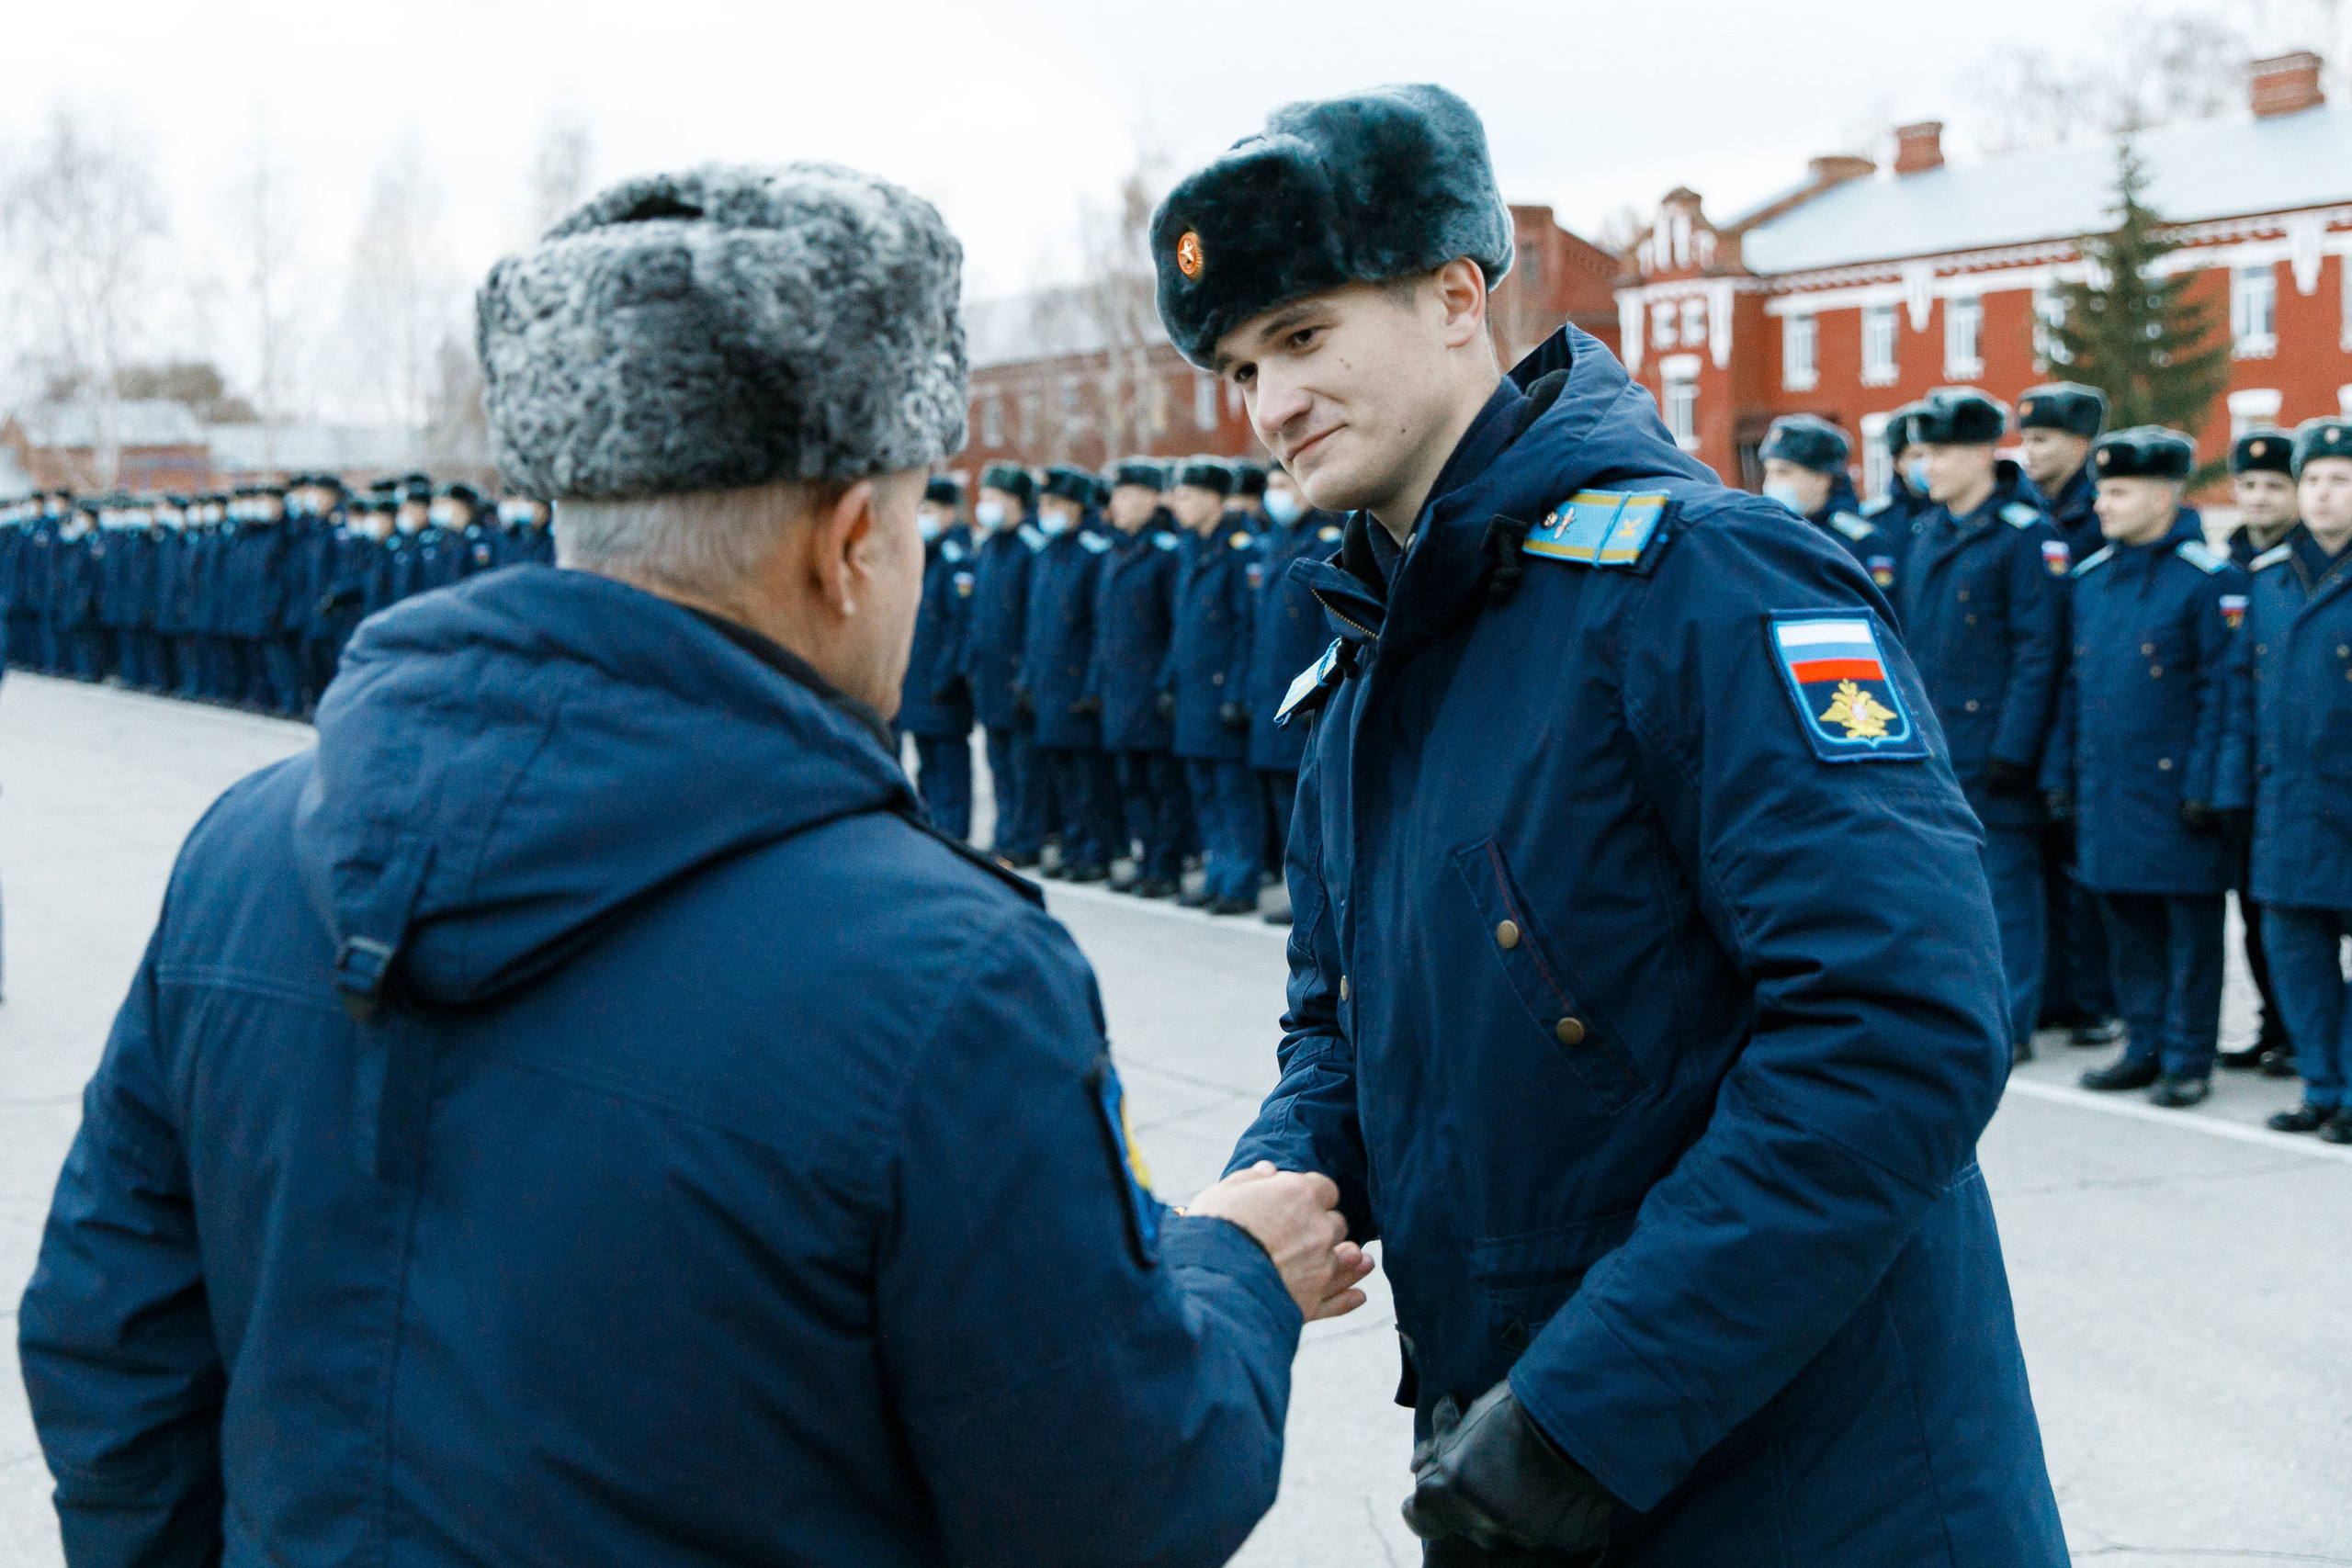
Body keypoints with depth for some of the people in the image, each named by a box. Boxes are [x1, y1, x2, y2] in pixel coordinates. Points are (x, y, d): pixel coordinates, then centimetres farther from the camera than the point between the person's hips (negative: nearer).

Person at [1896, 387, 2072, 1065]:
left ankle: (2009, 1025, 6)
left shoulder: (2026, 533, -10)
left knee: (2005, 886, 0)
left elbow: (2039, 652, -13)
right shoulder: (1926, 531, 13)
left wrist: (2013, 749, -17)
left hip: (1993, 745, -7)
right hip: (1930, 748, 7)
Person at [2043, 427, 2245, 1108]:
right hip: (2105, 786, 6)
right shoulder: (2091, 575, 11)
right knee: (2126, 923, 12)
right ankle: (2145, 1046, 23)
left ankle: (2188, 1058, 10)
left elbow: (2221, 689, -10)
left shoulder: (2210, 579, -9)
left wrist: (2204, 788, -14)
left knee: (2190, 925, 3)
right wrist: (2060, 772, 12)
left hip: (2173, 787, -6)